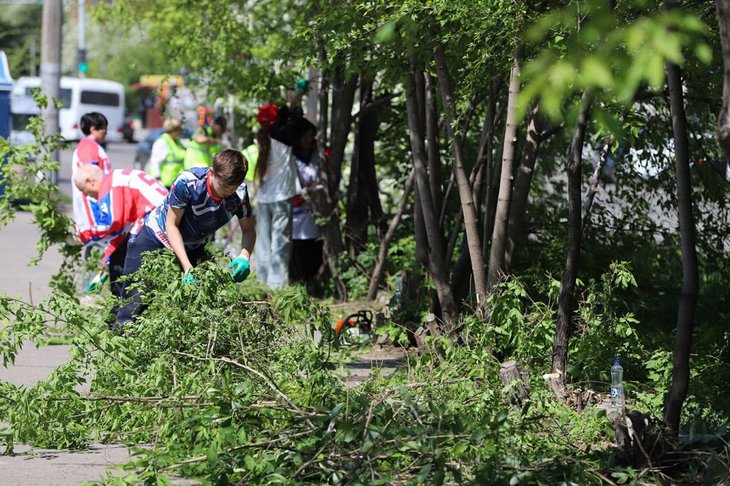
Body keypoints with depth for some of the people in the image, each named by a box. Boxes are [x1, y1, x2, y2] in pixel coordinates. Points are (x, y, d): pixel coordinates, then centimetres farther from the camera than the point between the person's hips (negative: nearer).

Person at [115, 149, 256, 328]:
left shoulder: (239, 192, -21)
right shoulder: (187, 182, -33)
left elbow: (248, 229, -8)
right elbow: (172, 225, -24)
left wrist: (244, 256, -31)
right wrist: (187, 267, -32)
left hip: (193, 249, 4)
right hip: (155, 240, -4)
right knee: (136, 303, -8)